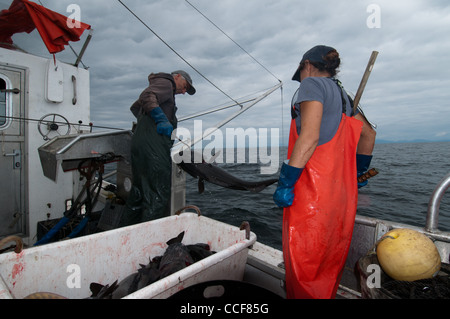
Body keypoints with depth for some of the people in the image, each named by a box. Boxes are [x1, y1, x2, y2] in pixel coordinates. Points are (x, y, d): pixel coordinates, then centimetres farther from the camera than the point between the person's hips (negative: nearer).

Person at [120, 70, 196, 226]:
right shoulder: (165, 82, 5)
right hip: (153, 145, -10)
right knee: (159, 194, -10)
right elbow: (147, 96, -16)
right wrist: (162, 120, -21)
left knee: (140, 191, 13)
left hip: (140, 143, 10)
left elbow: (135, 107, 41)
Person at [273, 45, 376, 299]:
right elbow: (369, 134, 29)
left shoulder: (313, 84, -5)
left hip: (313, 191, -9)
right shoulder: (343, 95, 20)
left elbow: (309, 137, -20)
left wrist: (285, 183, -19)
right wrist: (358, 172, 34)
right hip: (342, 191, 9)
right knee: (330, 263, 21)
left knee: (304, 264, 4)